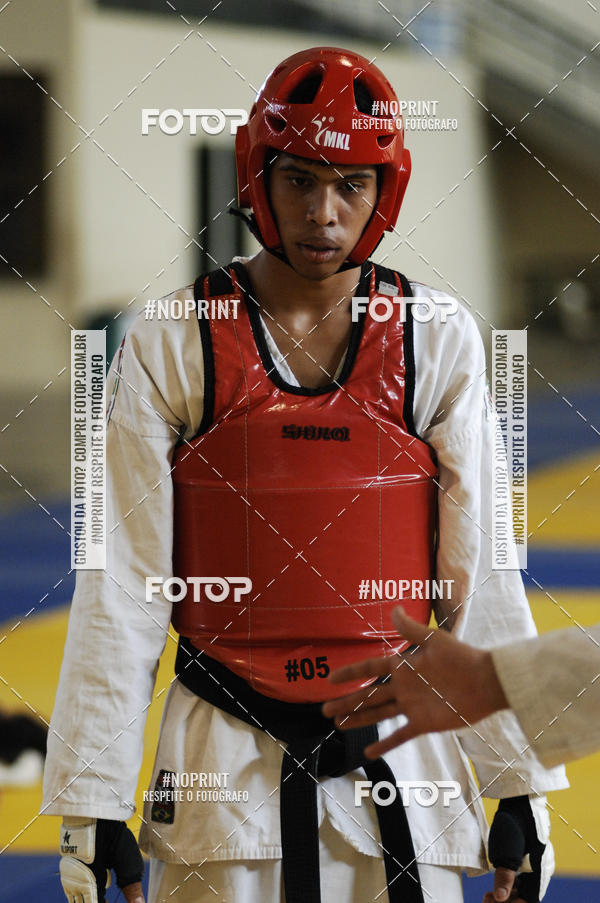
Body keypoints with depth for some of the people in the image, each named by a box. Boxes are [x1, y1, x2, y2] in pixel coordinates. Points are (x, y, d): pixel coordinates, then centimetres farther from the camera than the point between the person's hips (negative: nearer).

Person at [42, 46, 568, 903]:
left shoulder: (439, 342, 2)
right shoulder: (173, 344, -3)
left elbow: (477, 573, 4)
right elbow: (122, 584, -2)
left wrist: (519, 784, 2)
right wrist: (93, 800, -4)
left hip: (401, 759, 1)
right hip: (223, 766, -1)